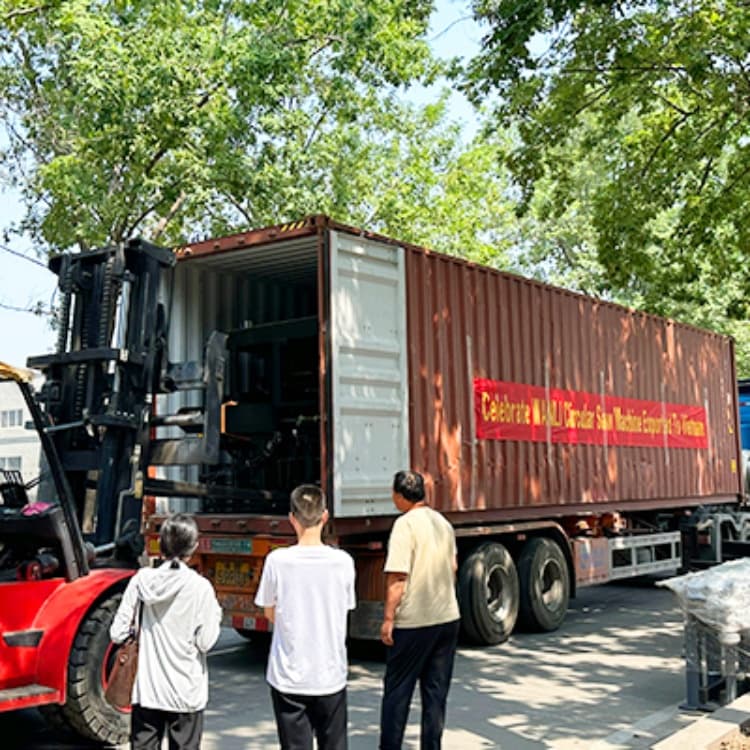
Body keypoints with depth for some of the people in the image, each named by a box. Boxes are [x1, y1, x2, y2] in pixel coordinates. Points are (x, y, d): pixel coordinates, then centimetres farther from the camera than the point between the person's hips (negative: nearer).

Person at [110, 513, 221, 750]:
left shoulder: (142, 579, -5)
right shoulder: (200, 587, -12)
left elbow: (117, 634, -4)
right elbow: (205, 642, -11)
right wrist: (216, 614, 6)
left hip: (146, 688, 3)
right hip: (185, 693, -3)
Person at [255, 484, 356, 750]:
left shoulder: (277, 561, -11)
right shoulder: (343, 561, -8)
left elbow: (270, 614, 2)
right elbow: (344, 611, 4)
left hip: (289, 678, -1)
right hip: (331, 677, 1)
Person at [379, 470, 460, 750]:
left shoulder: (406, 524, -14)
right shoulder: (443, 522, 8)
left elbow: (397, 576, -19)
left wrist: (388, 618, -14)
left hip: (414, 621, -7)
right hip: (448, 619, 7)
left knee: (397, 690, 5)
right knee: (436, 691, 12)